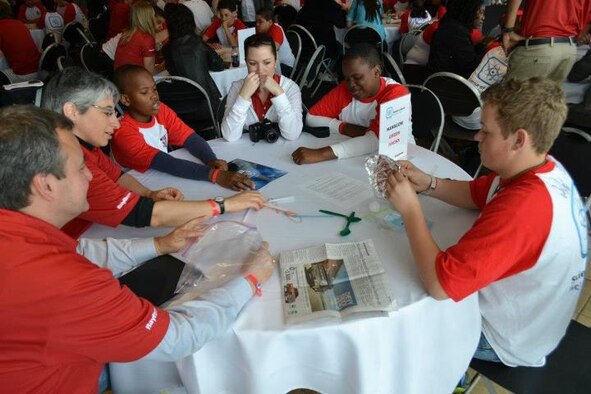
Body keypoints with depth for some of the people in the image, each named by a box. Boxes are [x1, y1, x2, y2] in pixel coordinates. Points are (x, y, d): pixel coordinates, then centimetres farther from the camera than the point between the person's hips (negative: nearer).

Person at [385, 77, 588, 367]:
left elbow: (439, 283, -42)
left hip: (508, 339, -7)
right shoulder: (543, 170, -12)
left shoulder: (520, 209, -42)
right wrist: (427, 183, -15)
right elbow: (475, 194, 4)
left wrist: (410, 209, -32)